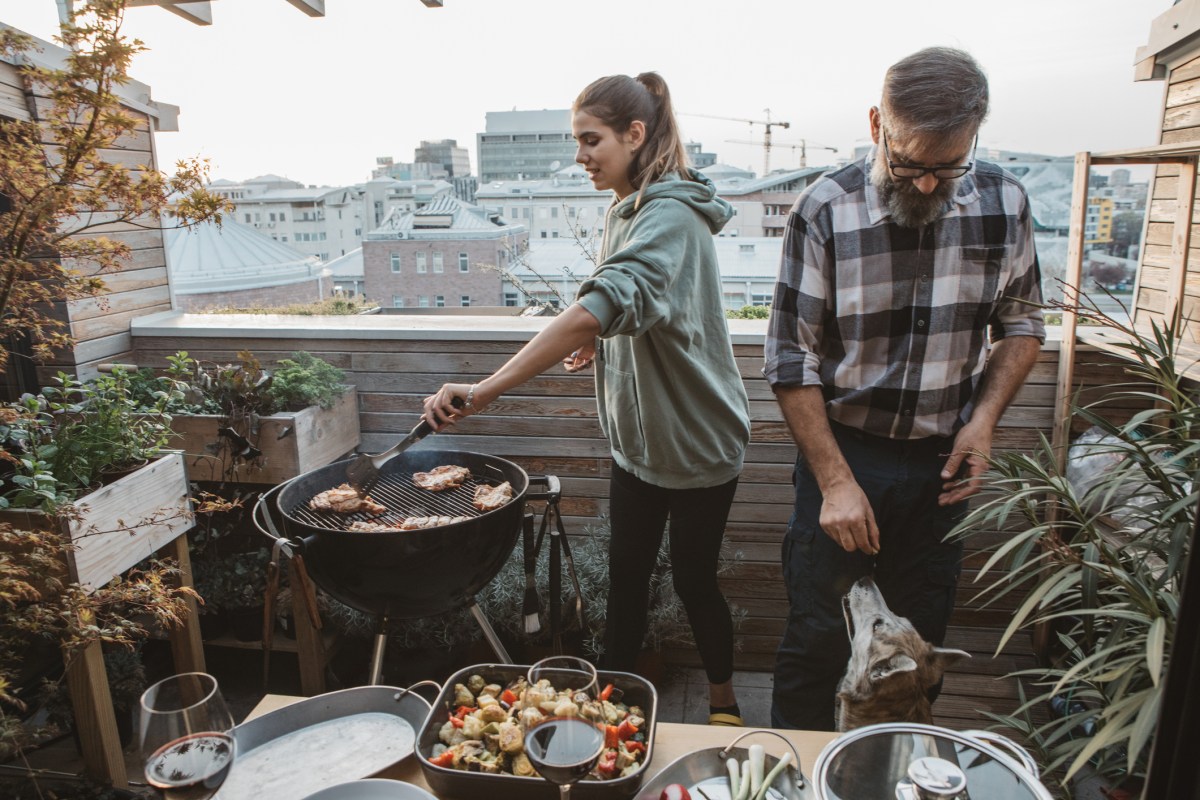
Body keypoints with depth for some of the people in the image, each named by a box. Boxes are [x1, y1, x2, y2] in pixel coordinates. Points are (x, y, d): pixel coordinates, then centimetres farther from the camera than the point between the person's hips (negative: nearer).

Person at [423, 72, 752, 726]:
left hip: (696, 440, -7)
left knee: (693, 577, 9)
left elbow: (601, 307, -41)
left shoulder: (671, 217, -24)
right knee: (626, 569, 15)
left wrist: (484, 392, -46)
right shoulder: (626, 210, 6)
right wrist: (600, 346, 0)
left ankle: (723, 701, 35)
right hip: (637, 435, 8)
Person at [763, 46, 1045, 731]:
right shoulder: (826, 210, -13)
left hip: (943, 464, 3)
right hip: (844, 451, -3)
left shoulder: (1004, 203, -2)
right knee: (816, 640, 5)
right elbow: (791, 360, -11)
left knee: (921, 643, 16)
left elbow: (1022, 324, 11)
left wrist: (985, 418, -5)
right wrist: (835, 481, -15)